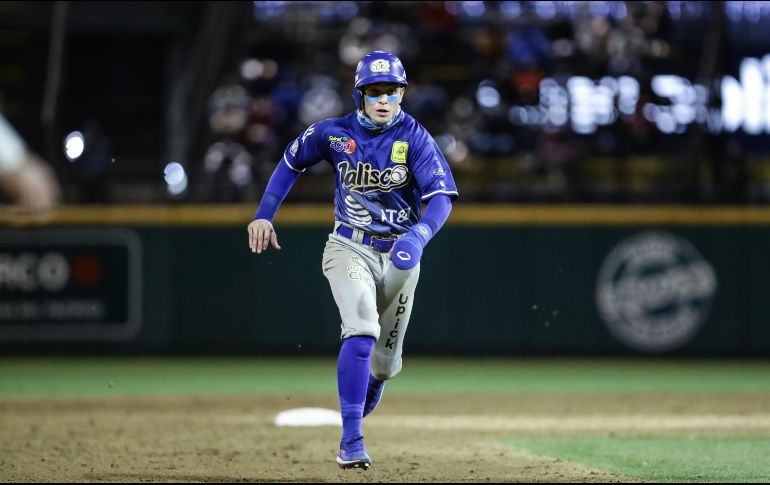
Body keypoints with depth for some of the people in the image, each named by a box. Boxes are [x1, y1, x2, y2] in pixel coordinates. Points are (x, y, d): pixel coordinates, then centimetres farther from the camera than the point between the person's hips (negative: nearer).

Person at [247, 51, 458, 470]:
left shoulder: (414, 138, -10)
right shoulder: (334, 133, -6)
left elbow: (441, 196, -19)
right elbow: (291, 162, 11)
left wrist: (419, 236, -37)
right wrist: (264, 215, 4)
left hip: (399, 256, 1)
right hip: (350, 249, -1)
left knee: (385, 363, 10)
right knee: (362, 331, -27)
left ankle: (367, 386, 50)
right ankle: (351, 441, -27)